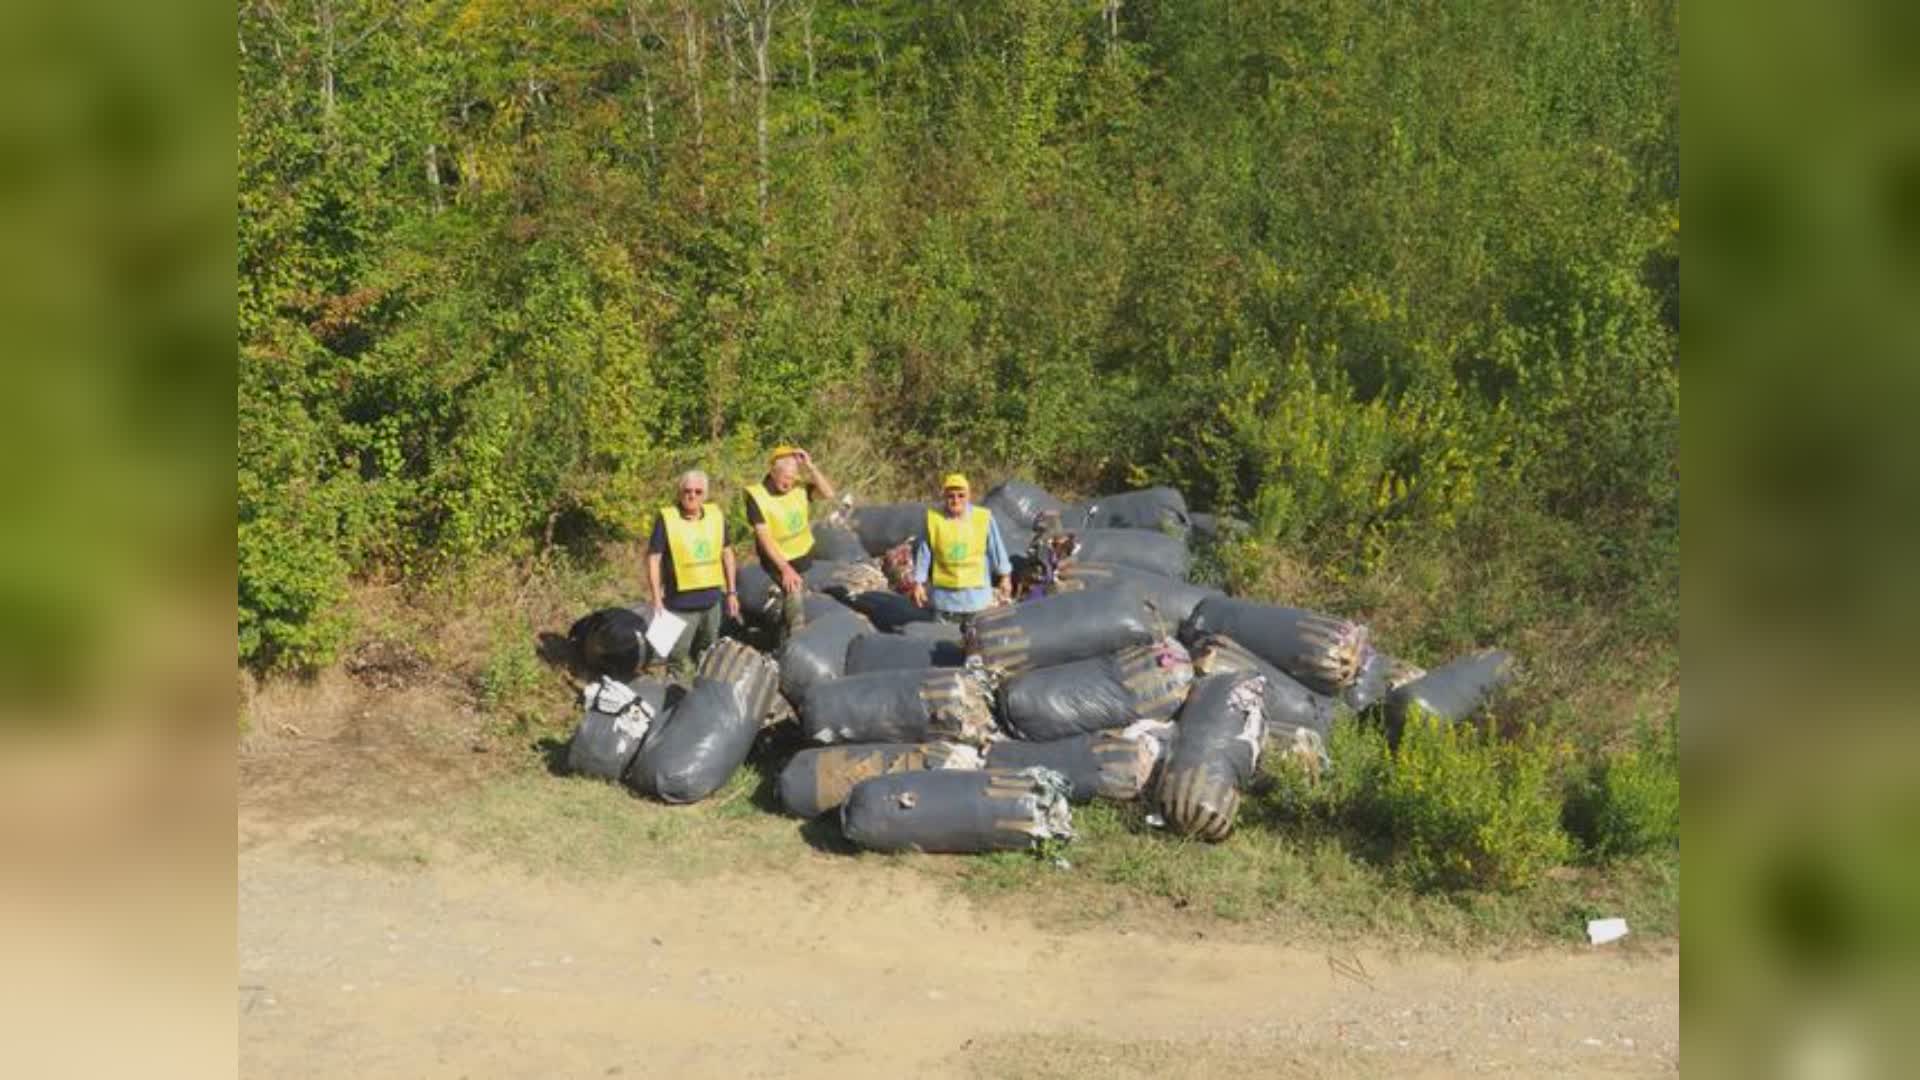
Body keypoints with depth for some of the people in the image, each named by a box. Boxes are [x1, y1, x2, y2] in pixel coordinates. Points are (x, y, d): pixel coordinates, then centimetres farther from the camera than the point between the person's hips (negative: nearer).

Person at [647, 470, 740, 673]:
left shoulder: (716, 516, 2)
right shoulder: (666, 519, -11)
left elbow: (726, 553, 13)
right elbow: (653, 559, -9)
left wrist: (731, 592, 12)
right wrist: (657, 599, -12)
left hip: (711, 601, 5)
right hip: (681, 603, -5)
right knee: (679, 663, 0)